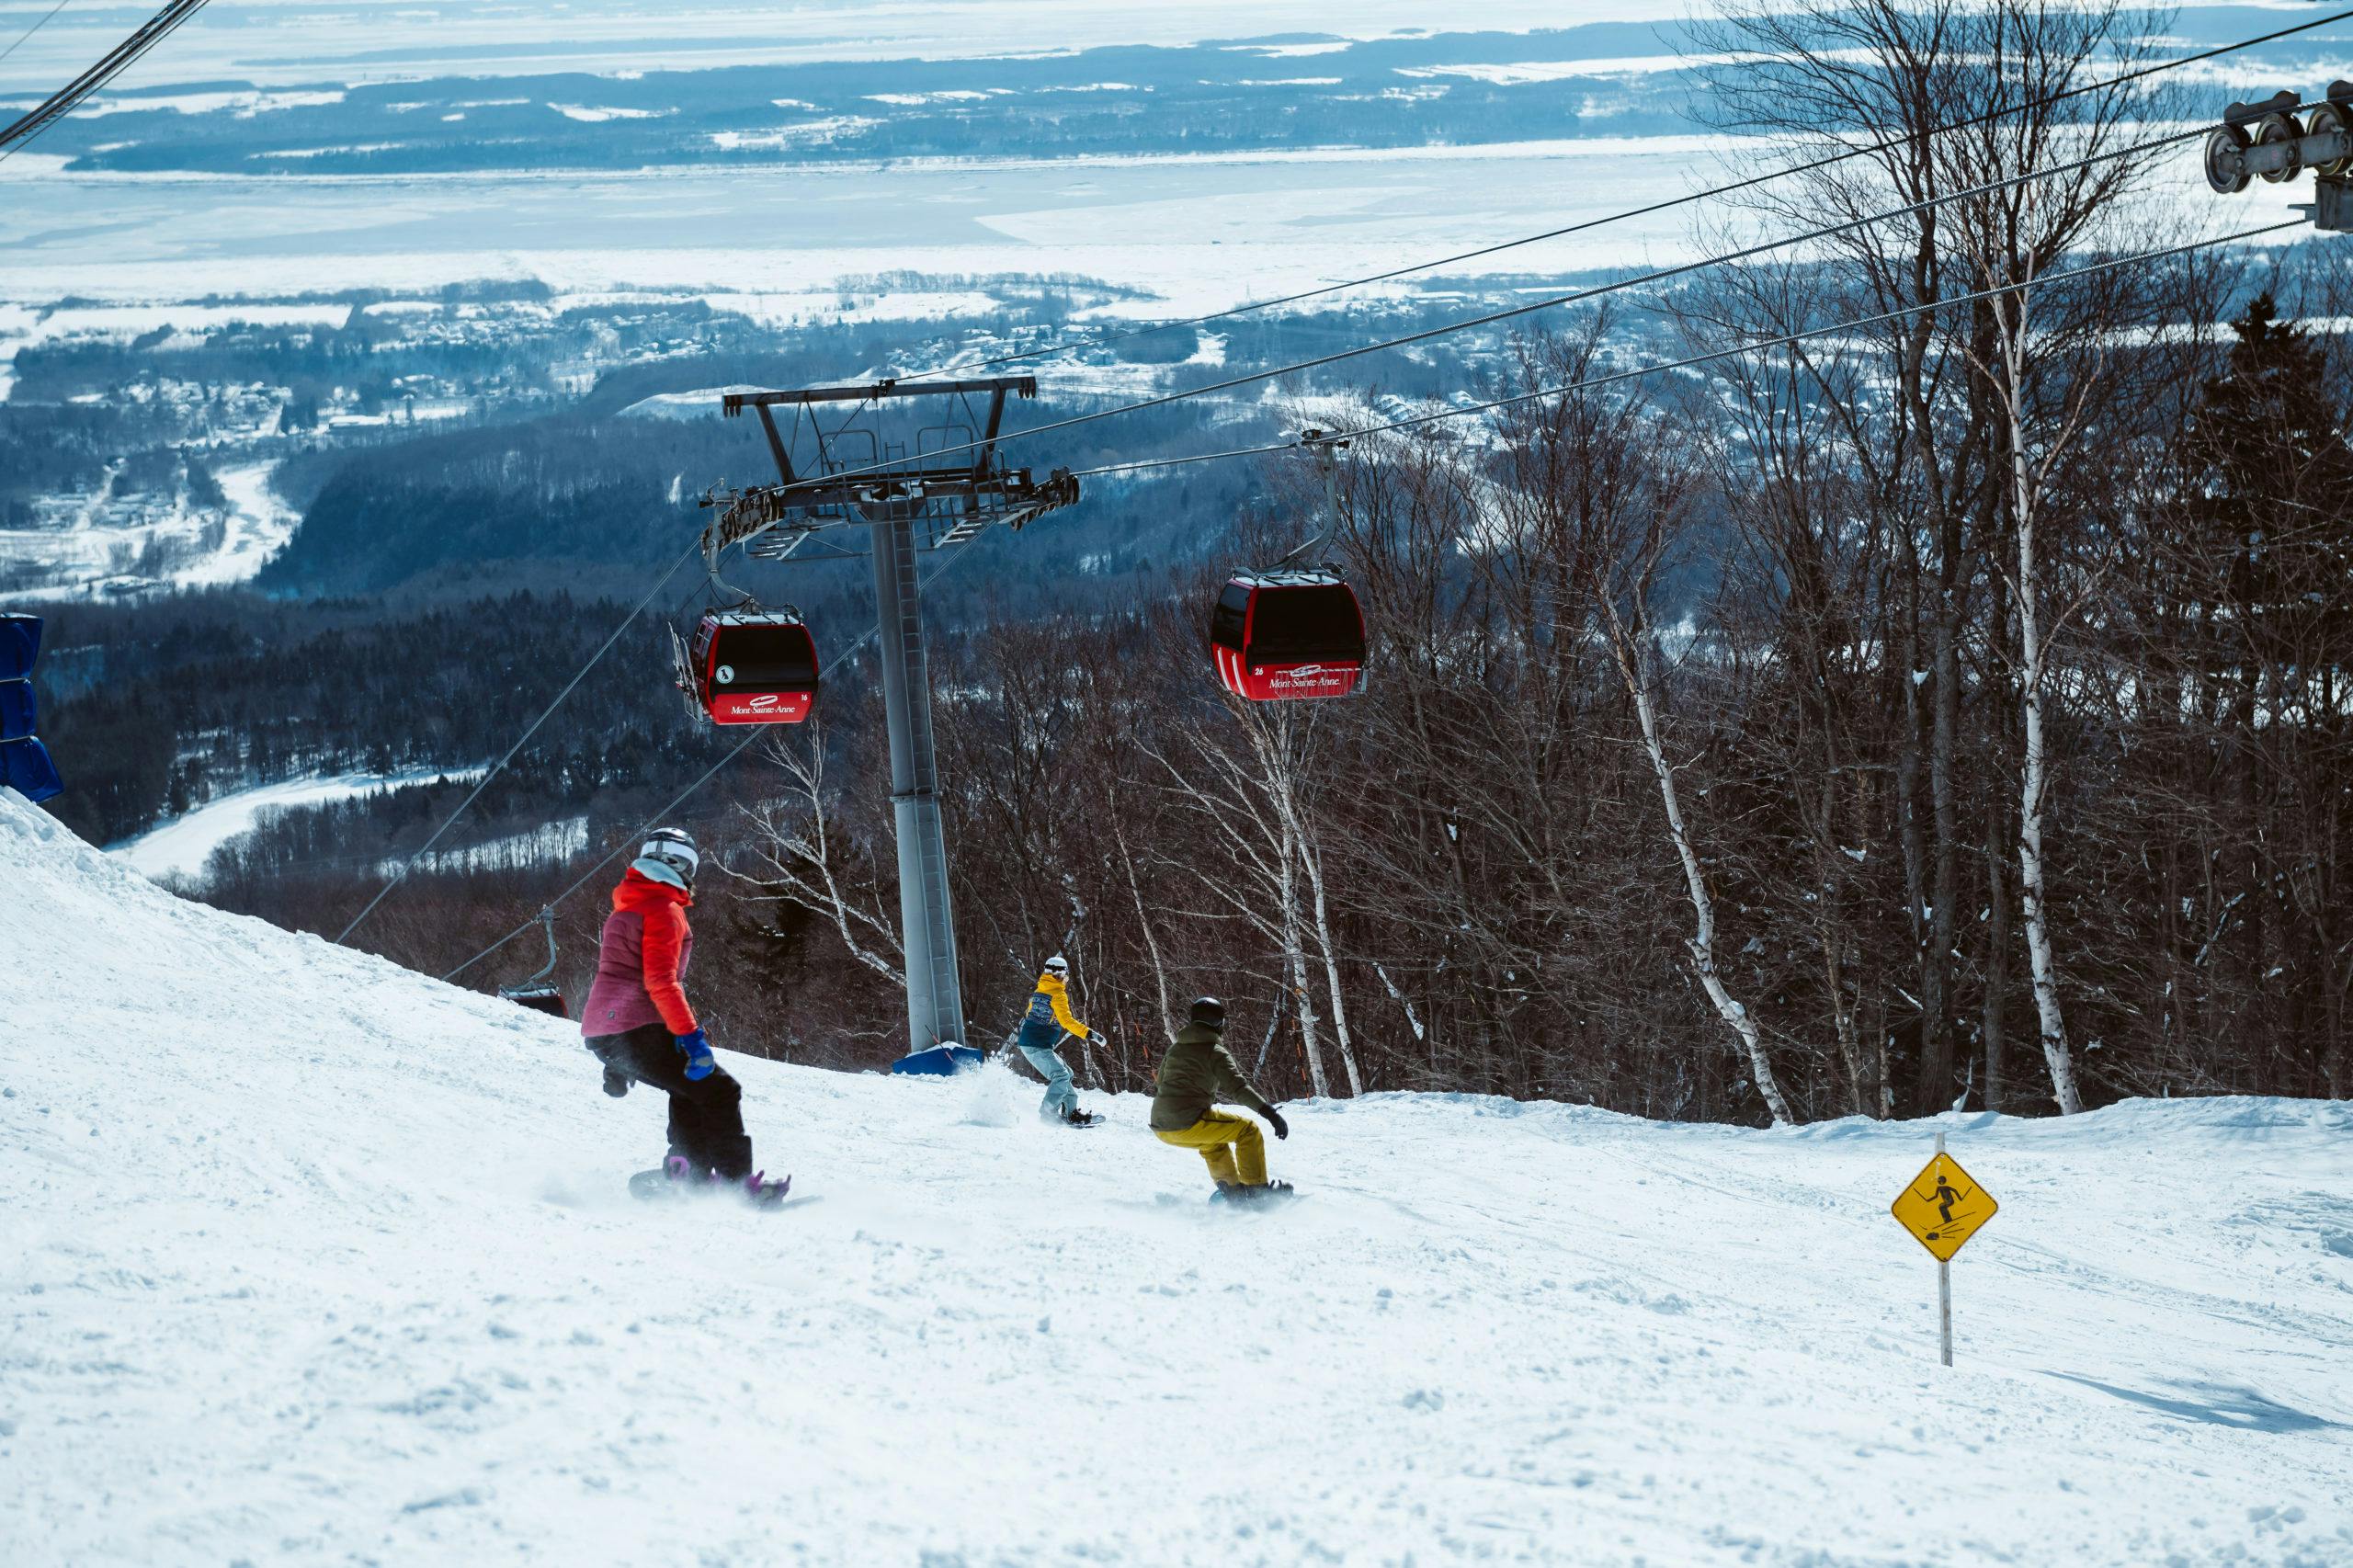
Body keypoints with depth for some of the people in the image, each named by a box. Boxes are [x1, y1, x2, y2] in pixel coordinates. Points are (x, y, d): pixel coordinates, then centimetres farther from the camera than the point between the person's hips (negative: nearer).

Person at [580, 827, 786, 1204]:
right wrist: (690, 1035, -22)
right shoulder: (665, 909, -9)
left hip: (601, 1032, 9)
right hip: (639, 1030, -9)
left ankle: (689, 1172, 14)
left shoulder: (625, 909, 21)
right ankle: (739, 1182, -8)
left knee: (690, 1089, 24)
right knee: (719, 1091, -3)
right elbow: (660, 982, -20)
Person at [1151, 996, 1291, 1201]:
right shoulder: (1216, 1052, -4)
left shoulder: (1176, 1048, 18)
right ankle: (1257, 1188, 4)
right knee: (1248, 1129, 6)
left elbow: (1160, 1083, 30)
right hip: (1189, 1123, -8)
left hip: (1161, 1128, 8)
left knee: (1213, 1142, 34)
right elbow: (1237, 1087, -16)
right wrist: (1268, 1111, -21)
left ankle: (1232, 1190, 27)